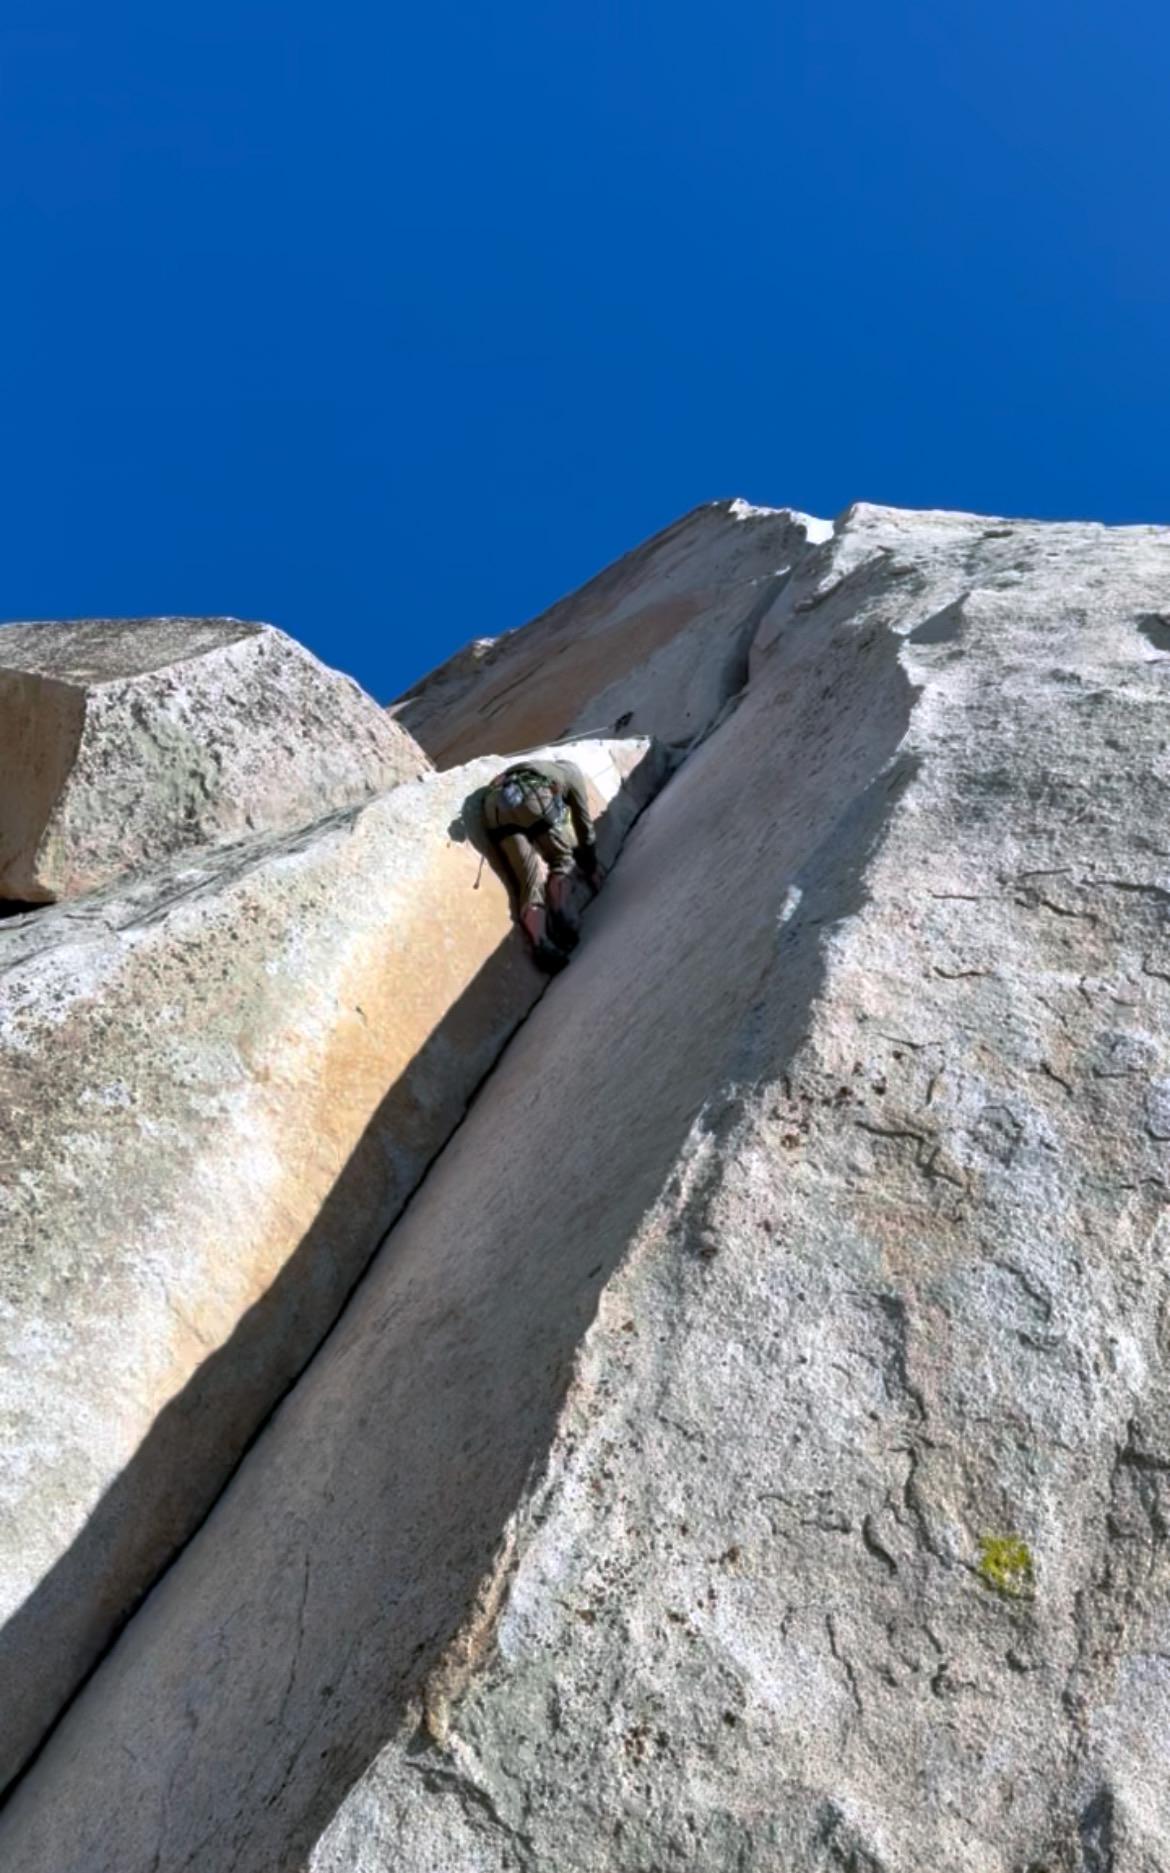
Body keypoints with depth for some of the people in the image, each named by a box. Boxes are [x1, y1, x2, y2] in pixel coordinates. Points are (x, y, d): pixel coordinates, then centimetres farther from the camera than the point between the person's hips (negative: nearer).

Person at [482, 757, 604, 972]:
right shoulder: (571, 770, 31)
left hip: (495, 805, 5)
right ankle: (562, 919, -8)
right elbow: (584, 824, 34)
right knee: (562, 860, 16)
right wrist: (592, 867, 43)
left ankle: (540, 944, -19)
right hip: (532, 797, -4)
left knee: (531, 880, 2)